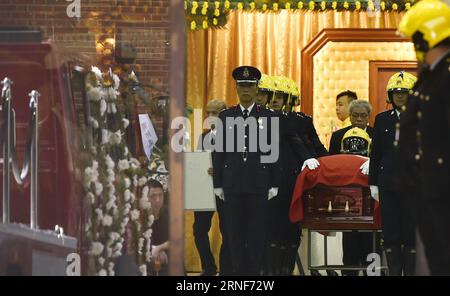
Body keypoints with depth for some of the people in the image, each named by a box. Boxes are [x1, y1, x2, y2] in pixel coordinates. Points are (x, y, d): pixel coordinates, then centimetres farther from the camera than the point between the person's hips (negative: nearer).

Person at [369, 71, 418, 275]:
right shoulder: (382, 120, 10)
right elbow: (375, 153, 11)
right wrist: (373, 183, 7)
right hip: (388, 183, 2)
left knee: (411, 232, -2)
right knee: (390, 232, 4)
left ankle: (411, 271, 3)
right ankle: (394, 271, 9)